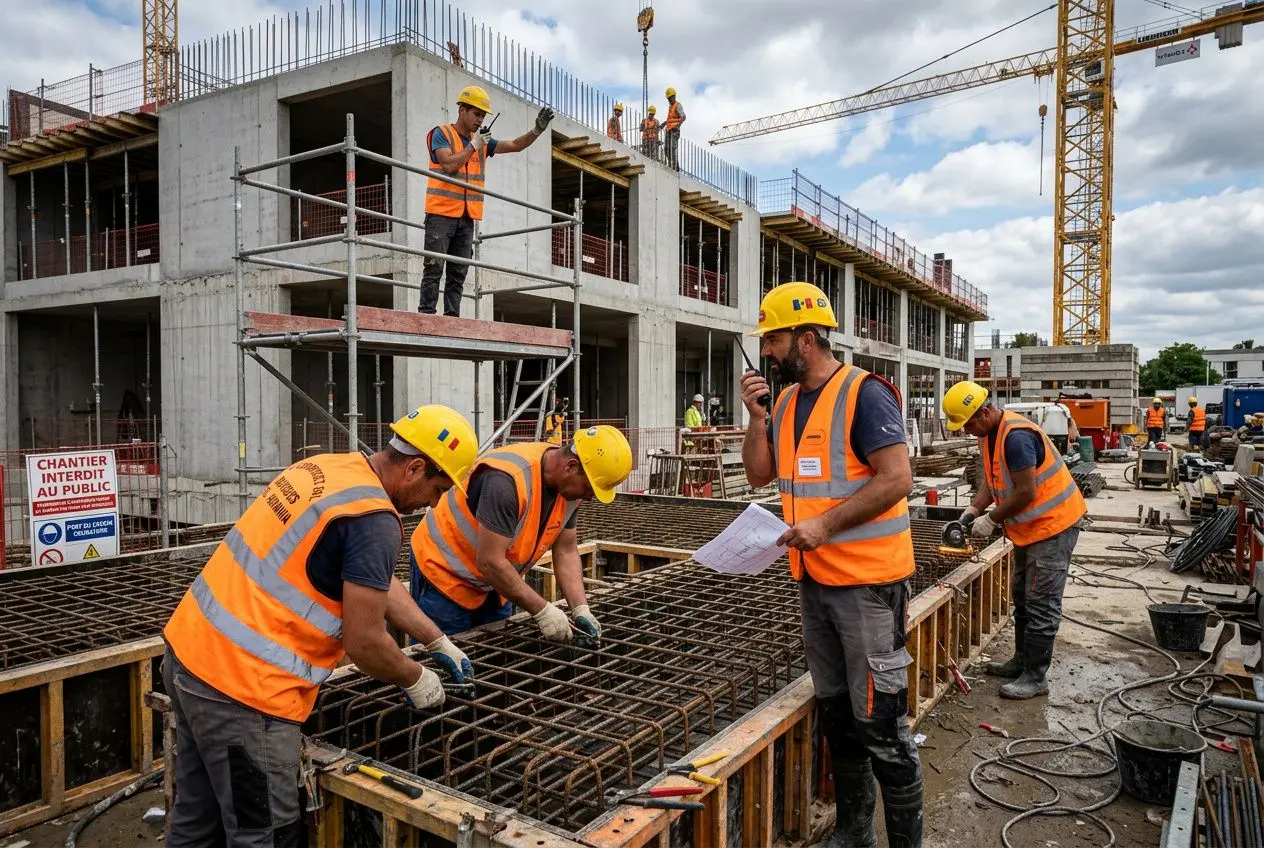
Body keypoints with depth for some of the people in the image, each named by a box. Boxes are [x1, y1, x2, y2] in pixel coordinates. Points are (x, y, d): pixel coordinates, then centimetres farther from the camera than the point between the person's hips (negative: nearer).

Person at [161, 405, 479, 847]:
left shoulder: (328, 468, 8)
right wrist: (415, 680, 4)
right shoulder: (373, 520, -20)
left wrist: (439, 643, 21)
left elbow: (378, 583, 17)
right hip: (240, 685, -9)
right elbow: (364, 644, -17)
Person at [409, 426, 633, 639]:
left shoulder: (569, 484, -9)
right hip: (445, 572, -7)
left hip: (493, 583, 7)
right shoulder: (508, 479, -34)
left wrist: (581, 609, -14)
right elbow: (489, 562, -32)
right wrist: (542, 611, -26)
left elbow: (566, 551, -2)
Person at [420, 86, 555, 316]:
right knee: (434, 269, -8)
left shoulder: (482, 140, 17)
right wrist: (474, 145, -9)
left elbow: (516, 145, 14)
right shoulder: (441, 133, -1)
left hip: (467, 218, 6)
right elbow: (450, 166, -16)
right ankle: (426, 314, -8)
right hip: (441, 213, -6)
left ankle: (452, 317, 6)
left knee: (458, 274, 4)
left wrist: (537, 130, -1)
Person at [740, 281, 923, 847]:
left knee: (879, 721, -1)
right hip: (814, 579, 8)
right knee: (835, 714, 18)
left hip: (867, 580, -8)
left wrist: (826, 524, -24)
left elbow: (897, 479, -20)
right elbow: (759, 474, 10)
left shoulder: (864, 394, -14)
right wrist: (756, 414, -3)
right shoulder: (786, 401, 9)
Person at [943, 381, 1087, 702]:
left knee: (1041, 605, -5)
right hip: (1029, 527, 10)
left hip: (1053, 523, -10)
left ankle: (1035, 678, 2)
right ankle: (1022, 660, 30)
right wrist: (972, 510, -2)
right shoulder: (988, 434, 4)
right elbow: (991, 480, 11)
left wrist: (991, 520, -17)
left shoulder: (1016, 436, -27)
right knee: (1022, 597, 18)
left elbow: (1027, 492, -27)